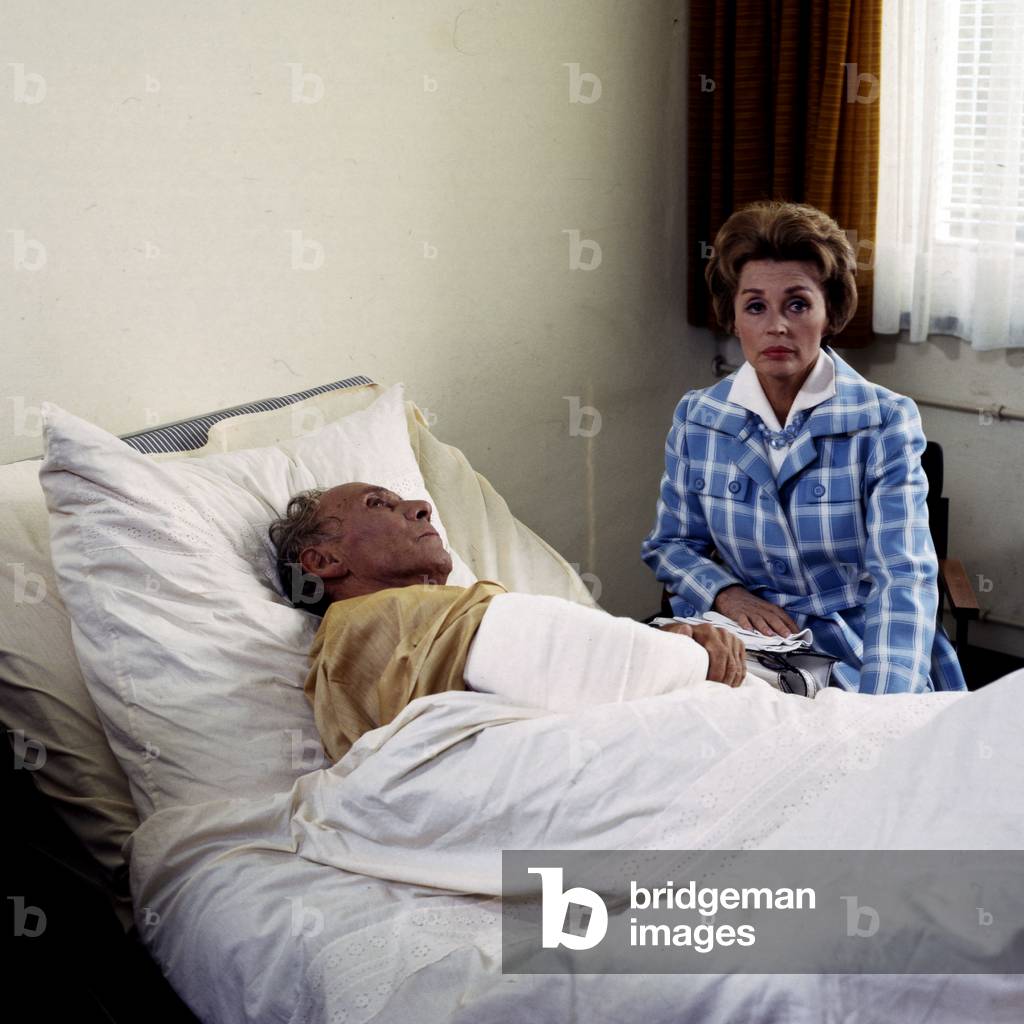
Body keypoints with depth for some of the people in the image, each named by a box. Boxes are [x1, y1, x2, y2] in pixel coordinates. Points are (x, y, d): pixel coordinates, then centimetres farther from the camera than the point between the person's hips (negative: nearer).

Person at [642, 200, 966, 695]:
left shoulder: (885, 421, -8)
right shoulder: (695, 418, 2)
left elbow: (902, 576, -17)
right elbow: (669, 544, 12)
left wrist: (879, 711, -34)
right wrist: (726, 593, -11)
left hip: (860, 659, -2)